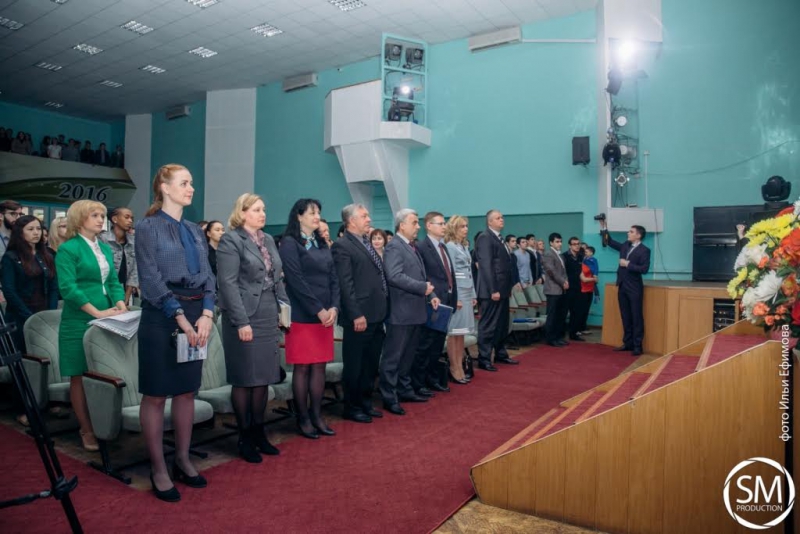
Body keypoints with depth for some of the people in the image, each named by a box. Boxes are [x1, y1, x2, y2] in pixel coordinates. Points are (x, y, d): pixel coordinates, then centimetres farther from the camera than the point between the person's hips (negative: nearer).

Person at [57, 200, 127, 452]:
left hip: (107, 320, 6)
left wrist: (120, 306, -5)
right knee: (81, 376, 3)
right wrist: (97, 312, -20)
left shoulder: (106, 248, 12)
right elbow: (67, 288, -16)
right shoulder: (68, 249, -8)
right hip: (80, 321, -6)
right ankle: (87, 430, 12)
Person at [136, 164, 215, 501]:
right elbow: (150, 279, -11)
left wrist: (206, 314, -6)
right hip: (161, 317, -6)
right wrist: (180, 317, -16)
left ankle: (182, 460, 24)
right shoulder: (148, 227, -3)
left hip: (196, 316, 6)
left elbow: (207, 276, 9)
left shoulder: (194, 230, 14)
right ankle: (158, 469, 13)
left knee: (187, 391, 11)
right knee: (155, 394, 2)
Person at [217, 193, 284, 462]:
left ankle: (259, 433, 24)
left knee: (264, 376, 11)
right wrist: (241, 322, -18)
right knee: (245, 379, 3)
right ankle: (245, 438, 16)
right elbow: (228, 284, -14)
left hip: (268, 317, 7)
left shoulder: (268, 240, 14)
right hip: (244, 318, -6)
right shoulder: (231, 240, -7)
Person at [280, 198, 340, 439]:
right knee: (302, 367, 1)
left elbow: (333, 278, 10)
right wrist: (318, 310, -15)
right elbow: (296, 280, -13)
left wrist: (333, 307, -5)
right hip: (302, 315, -6)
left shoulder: (322, 244, 15)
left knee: (320, 366, 8)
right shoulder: (290, 243, -5)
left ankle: (317, 416, 16)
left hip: (326, 313, 6)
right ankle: (303, 419, 11)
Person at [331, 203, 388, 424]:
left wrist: (383, 308, 11)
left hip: (376, 315, 9)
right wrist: (356, 315, -21)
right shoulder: (342, 245, -10)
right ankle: (352, 408, 19)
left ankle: (366, 403, 31)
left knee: (371, 364, 17)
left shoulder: (367, 243, 16)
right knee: (355, 366, 5)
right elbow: (345, 284, -17)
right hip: (360, 317, -9)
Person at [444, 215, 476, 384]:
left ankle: (460, 368, 16)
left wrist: (473, 295, 14)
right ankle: (454, 370, 4)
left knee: (461, 333, 10)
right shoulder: (450, 247, -8)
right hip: (457, 293, -8)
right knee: (454, 333, -2)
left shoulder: (464, 247, 16)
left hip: (467, 293, 8)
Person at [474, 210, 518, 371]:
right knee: (488, 326, -3)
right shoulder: (485, 237, -11)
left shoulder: (499, 238, 17)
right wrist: (493, 290, -22)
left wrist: (509, 287, 15)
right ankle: (484, 359, 5)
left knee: (502, 325, 17)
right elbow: (486, 266, -19)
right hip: (492, 291, -9)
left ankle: (500, 354, 29)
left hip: (502, 289, 9)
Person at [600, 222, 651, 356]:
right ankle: (628, 343, 20)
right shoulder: (625, 245, 10)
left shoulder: (644, 250, -10)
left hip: (634, 288, -7)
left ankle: (637, 346, 6)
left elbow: (644, 269, -18)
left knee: (636, 317, 1)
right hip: (622, 287, 7)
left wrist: (628, 264, -18)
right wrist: (604, 228, 11)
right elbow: (610, 242, 20)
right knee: (626, 317, 12)